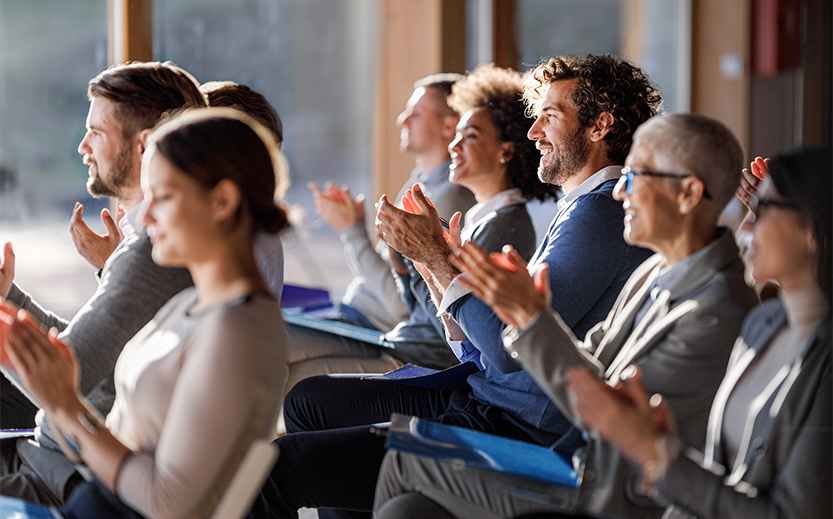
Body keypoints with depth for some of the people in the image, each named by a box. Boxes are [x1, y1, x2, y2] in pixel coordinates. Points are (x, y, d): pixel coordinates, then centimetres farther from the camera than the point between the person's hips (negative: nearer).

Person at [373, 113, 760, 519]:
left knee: (407, 457, -3)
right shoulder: (656, 272, 7)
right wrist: (522, 312, -6)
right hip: (580, 463, 8)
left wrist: (530, 314, -21)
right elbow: (587, 365, 12)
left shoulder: (721, 313, -24)